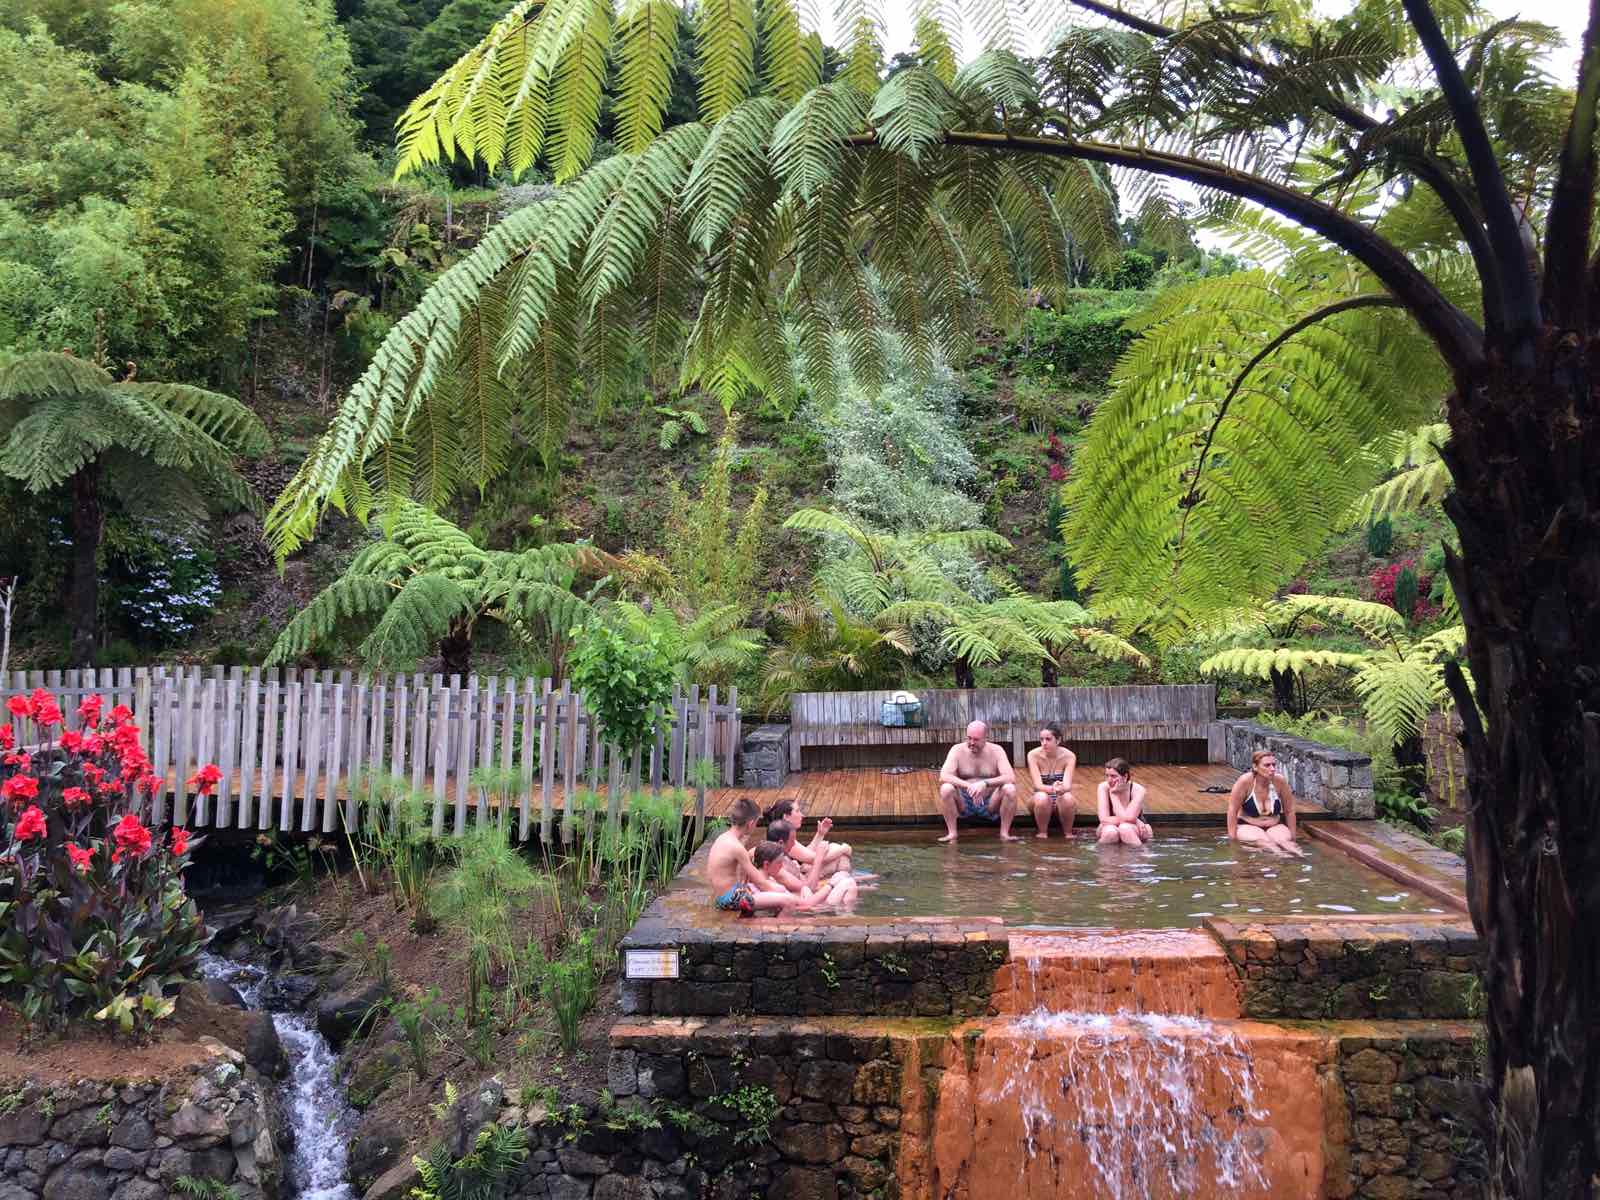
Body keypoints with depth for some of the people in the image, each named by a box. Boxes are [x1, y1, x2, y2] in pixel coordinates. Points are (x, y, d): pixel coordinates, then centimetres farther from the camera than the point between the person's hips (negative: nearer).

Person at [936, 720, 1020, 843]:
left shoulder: (996, 751, -5)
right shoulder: (957, 750, -5)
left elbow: (1011, 778, -19)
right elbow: (943, 777, -19)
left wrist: (985, 783, -34)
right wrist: (968, 786, -34)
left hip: (989, 805, 0)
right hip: (964, 804, 0)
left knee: (1010, 789, -27)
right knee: (946, 788, -28)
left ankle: (1004, 833, -14)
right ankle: (952, 833, -16)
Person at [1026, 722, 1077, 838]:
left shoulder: (1069, 756, -15)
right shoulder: (1033, 755, -16)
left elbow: (1067, 785, -25)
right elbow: (1037, 785, -24)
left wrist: (1061, 789, -50)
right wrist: (1052, 789, -46)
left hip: (1061, 800, 0)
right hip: (1041, 802, 0)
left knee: (1067, 798, -35)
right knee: (1042, 798, -36)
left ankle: (1068, 833, -10)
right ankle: (1042, 832, -12)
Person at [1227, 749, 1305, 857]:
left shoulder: (1280, 781, -9)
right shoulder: (1245, 781, -17)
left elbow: (1289, 811, 3)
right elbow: (1233, 810, -11)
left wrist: (1292, 838, 4)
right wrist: (1233, 838, -12)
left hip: (1275, 826, 3)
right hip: (1247, 827, -3)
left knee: (1285, 839, -31)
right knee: (1262, 839, -36)